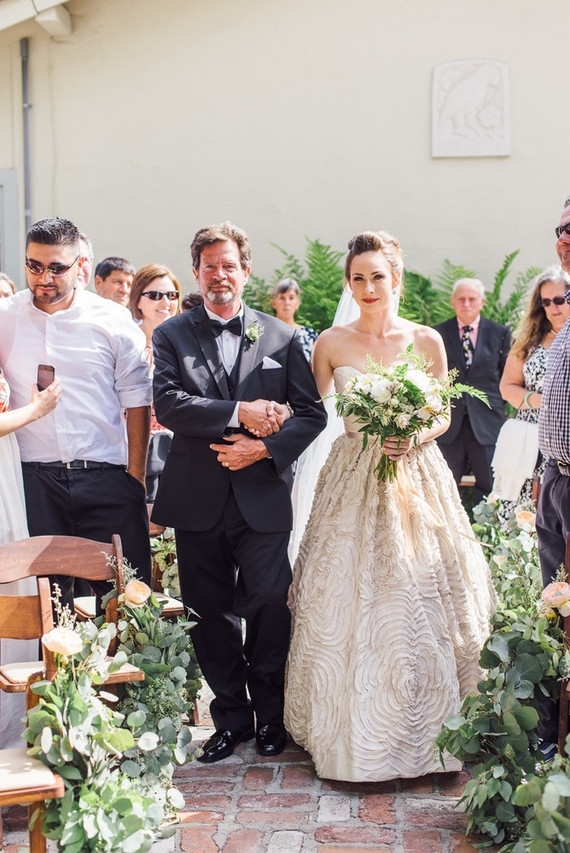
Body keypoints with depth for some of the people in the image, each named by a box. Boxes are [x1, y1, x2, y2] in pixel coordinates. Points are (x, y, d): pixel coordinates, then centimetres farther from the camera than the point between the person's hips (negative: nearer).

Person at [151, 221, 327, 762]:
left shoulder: (281, 337, 8)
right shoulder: (171, 336, 6)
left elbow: (311, 412, 5)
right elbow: (167, 403, -9)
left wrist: (266, 447, -10)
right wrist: (240, 412, -16)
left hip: (263, 498, 0)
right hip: (198, 500, 1)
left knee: (269, 607, -1)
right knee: (211, 614, 8)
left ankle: (270, 715, 21)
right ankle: (230, 718, 24)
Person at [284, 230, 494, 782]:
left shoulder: (426, 340, 2)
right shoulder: (331, 343, 3)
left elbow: (443, 416, 7)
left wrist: (411, 437, -10)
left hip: (416, 477, 0)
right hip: (352, 479, 0)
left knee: (418, 604, 2)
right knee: (347, 605, 0)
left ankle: (420, 733, 17)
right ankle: (351, 733, 14)